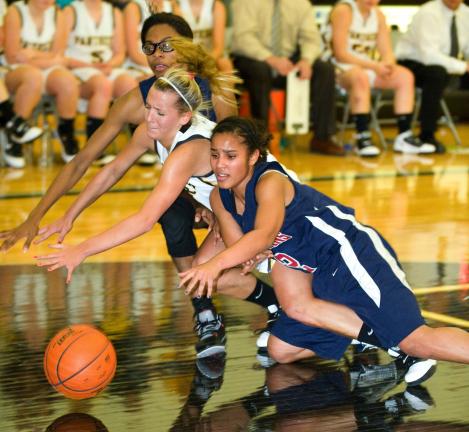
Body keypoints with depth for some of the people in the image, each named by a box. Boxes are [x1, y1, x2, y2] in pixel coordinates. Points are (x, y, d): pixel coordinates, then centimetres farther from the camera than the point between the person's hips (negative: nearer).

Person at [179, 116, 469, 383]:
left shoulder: (270, 181, -20)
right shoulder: (220, 198, 4)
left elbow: (265, 234, -39)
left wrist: (215, 265, -51)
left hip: (354, 254, -9)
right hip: (323, 278, 9)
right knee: (281, 350, 6)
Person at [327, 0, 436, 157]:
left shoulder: (378, 14, 10)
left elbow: (387, 52, 7)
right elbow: (340, 54, -18)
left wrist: (388, 64, -18)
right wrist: (374, 66, -24)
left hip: (370, 68, 7)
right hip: (343, 69, -7)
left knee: (405, 75, -13)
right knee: (360, 76, -39)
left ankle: (404, 136, -17)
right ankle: (363, 139, -39)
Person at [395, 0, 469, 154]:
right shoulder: (428, 14, -21)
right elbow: (429, 55, -32)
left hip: (446, 66, 7)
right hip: (413, 64, -7)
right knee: (437, 73, -38)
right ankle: (427, 135, -31)